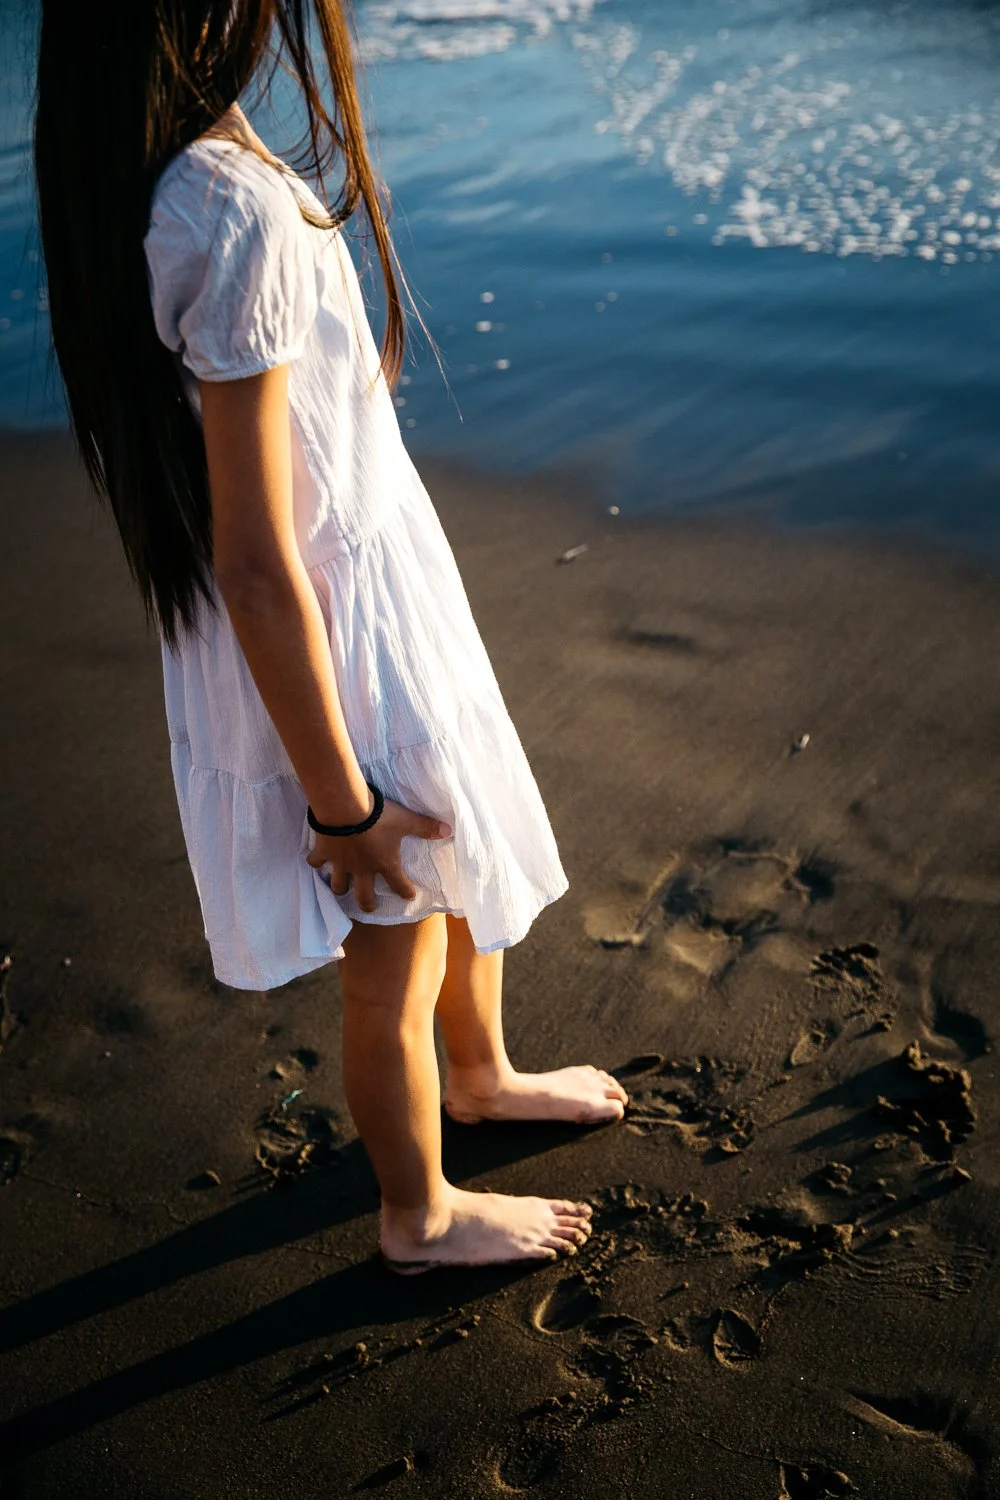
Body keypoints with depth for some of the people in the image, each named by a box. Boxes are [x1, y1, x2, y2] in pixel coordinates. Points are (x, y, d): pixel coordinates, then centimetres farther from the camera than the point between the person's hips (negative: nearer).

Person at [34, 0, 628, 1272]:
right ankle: (422, 1217, 44)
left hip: (383, 587, 9)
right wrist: (340, 800, -18)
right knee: (395, 967, 16)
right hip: (334, 646, -9)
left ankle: (482, 1076, 59)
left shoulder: (165, 168, -3)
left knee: (468, 863, 30)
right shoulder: (242, 217, -32)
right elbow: (255, 567, -28)